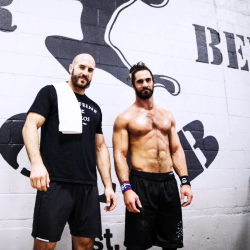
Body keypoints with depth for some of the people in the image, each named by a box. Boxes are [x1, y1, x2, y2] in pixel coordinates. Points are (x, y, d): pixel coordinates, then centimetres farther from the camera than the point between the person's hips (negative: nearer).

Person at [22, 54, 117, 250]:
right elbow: (30, 126, -5)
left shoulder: (95, 108, 20)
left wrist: (108, 185, 11)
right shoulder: (52, 93, 6)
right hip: (55, 182, -4)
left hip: (88, 185, 5)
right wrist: (37, 163, -22)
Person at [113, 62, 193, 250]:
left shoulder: (167, 116, 15)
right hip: (141, 183, -4)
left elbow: (177, 150, 13)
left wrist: (185, 181, 2)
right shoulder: (125, 118, 1)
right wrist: (126, 188, -18)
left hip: (169, 183, 5)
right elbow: (120, 155, -6)